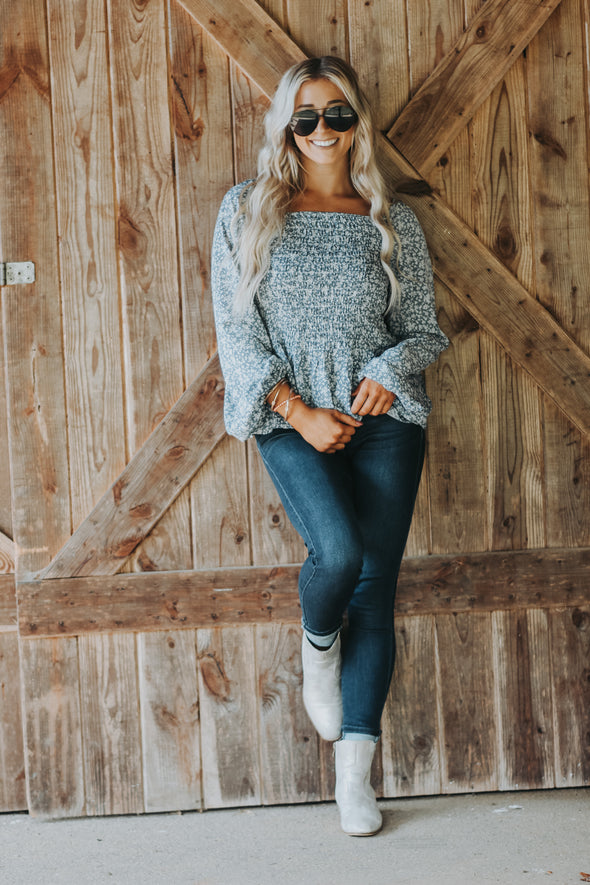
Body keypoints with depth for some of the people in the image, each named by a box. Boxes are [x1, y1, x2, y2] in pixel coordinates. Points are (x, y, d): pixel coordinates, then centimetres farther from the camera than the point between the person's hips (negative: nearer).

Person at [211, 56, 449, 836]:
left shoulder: (393, 223, 11)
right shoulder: (247, 210, 7)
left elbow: (427, 329, 13)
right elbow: (236, 331, 0)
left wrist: (391, 369, -10)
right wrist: (298, 410, -10)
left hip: (383, 414, 2)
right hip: (291, 418, -2)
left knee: (375, 583, -4)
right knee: (338, 550, -25)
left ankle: (355, 772, 5)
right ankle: (318, 649, 13)